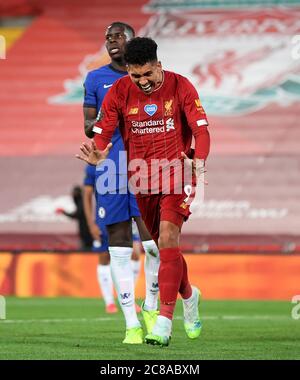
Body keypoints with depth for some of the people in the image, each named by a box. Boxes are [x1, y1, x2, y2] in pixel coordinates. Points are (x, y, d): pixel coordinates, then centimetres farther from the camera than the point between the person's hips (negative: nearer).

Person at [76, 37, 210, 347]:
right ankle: (188, 295, 40)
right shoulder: (119, 91, -3)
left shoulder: (180, 87, -8)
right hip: (141, 176, 3)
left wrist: (199, 161, -29)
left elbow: (201, 129, -10)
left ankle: (164, 320, -23)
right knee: (164, 245, 11)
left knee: (167, 238, -19)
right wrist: (97, 154, -30)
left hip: (176, 171, -3)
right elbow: (102, 132, -6)